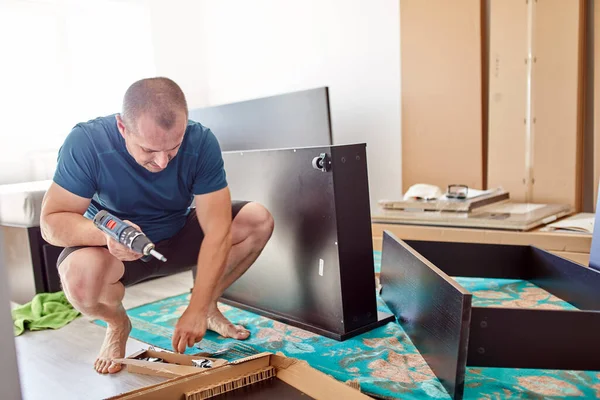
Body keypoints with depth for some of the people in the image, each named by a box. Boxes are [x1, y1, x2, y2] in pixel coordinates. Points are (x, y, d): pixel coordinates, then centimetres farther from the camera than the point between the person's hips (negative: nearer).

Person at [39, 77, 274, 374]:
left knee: (258, 220, -18)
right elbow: (51, 221, -23)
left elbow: (217, 230, -26)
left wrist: (197, 308, -30)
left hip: (179, 237, 2)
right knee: (80, 275, -37)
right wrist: (106, 233, -45)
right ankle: (117, 324, 1)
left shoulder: (201, 143, -23)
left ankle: (208, 305, 5)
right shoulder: (86, 142, -26)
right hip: (114, 249, -2)